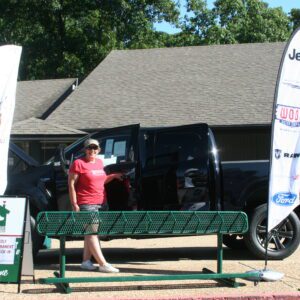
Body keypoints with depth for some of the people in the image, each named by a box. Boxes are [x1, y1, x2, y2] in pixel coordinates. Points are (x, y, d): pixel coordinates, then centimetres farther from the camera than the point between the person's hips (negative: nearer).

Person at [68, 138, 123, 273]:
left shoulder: (99, 162, 15)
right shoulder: (78, 163, -6)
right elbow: (71, 184, -8)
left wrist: (113, 176, 13)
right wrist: (74, 204, -13)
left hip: (101, 203, 7)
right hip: (86, 204, -7)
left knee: (90, 233, 11)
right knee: (92, 232, -9)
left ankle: (86, 261, 20)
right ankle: (103, 264, -14)